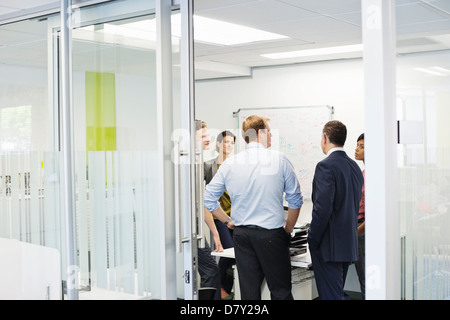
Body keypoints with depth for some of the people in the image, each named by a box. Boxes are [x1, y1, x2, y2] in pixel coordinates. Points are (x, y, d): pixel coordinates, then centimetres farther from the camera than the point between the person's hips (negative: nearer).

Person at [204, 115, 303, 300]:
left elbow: (208, 199, 7)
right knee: (280, 291, 4)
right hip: (271, 234, -3)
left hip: (241, 234, 4)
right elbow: (295, 200, -2)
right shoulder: (279, 159, -5)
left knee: (249, 292, 10)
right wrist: (288, 228, 11)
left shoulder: (229, 163, 3)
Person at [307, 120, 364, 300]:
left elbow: (322, 208, -22)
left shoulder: (326, 166, -16)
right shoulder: (355, 167, 11)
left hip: (329, 245, -9)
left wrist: (312, 240, -12)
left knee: (331, 295, -3)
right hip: (349, 243, 9)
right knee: (339, 293, 19)